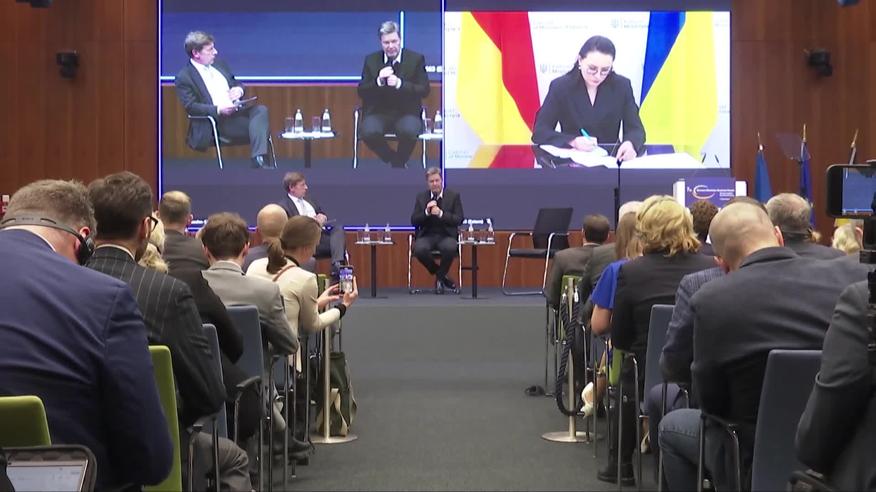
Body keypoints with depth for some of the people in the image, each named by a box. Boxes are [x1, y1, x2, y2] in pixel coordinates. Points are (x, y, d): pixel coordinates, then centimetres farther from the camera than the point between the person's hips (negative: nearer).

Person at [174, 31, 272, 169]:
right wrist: (218, 110, -25)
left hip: (237, 111, 7)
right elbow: (191, 106, -11)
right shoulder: (184, 77, -2)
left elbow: (236, 83, 28)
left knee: (260, 110, -26)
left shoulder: (219, 64, 19)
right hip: (218, 121, -6)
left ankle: (259, 160, -39)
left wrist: (239, 89, 2)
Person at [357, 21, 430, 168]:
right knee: (368, 132, -32)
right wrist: (378, 81, -17)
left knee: (408, 131, -36)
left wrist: (400, 84, -22)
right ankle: (393, 160, -2)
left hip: (407, 113, -1)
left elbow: (424, 90, -5)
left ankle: (399, 162, -3)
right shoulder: (371, 60, 7)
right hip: (378, 113, 1)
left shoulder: (416, 59, 2)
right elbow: (361, 92, 3)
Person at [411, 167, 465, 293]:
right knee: (419, 249, -33)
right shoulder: (421, 197, 9)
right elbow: (413, 221, 4)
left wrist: (441, 214, -18)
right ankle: (442, 276, -7)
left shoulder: (454, 196, 4)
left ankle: (440, 277, -7)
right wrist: (426, 212, -14)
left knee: (450, 248, -37)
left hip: (446, 235, -1)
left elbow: (459, 220, -4)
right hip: (427, 235, 1)